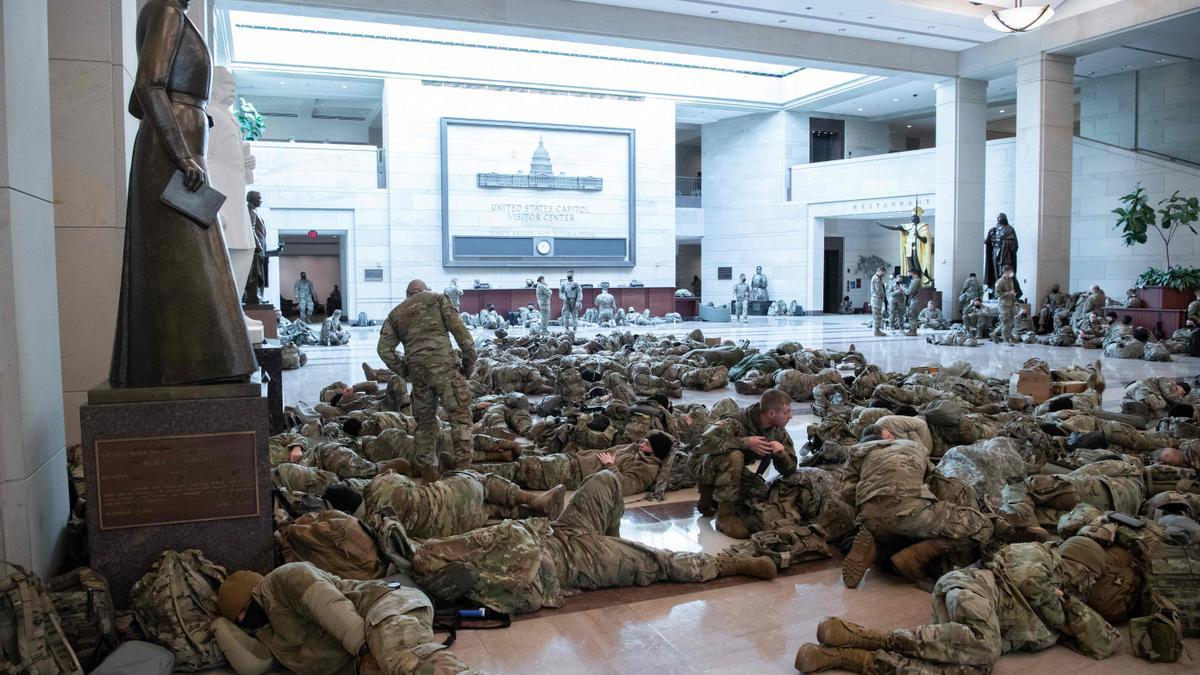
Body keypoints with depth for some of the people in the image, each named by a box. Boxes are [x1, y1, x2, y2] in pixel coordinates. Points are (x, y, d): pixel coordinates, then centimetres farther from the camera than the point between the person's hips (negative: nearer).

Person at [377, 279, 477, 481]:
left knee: (424, 420, 15)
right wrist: (469, 360, 4)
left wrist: (404, 371, 15)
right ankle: (463, 465, -8)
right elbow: (459, 330, 0)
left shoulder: (395, 313, 20)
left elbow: (384, 349, 9)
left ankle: (428, 470, 20)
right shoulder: (437, 299, 12)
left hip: (417, 371, 4)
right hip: (443, 365, -4)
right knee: (460, 413, -1)